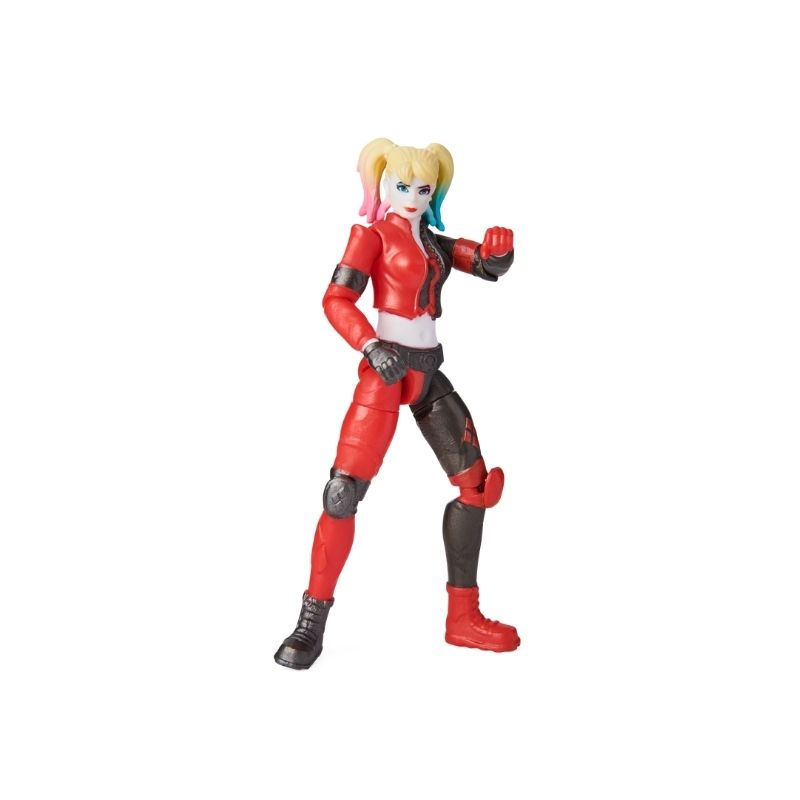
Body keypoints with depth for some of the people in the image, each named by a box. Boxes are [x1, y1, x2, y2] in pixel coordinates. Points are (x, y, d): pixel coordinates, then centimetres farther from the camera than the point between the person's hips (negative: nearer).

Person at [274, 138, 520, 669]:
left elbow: (490, 267, 10)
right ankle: (311, 625, -7)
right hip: (385, 370, -7)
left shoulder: (434, 241, 16)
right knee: (345, 490, -15)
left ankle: (463, 618, 14)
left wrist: (500, 252, -14)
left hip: (428, 372, 7)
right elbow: (337, 299, -11)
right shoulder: (373, 234, -1)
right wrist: (370, 348, -27)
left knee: (477, 483, 5)